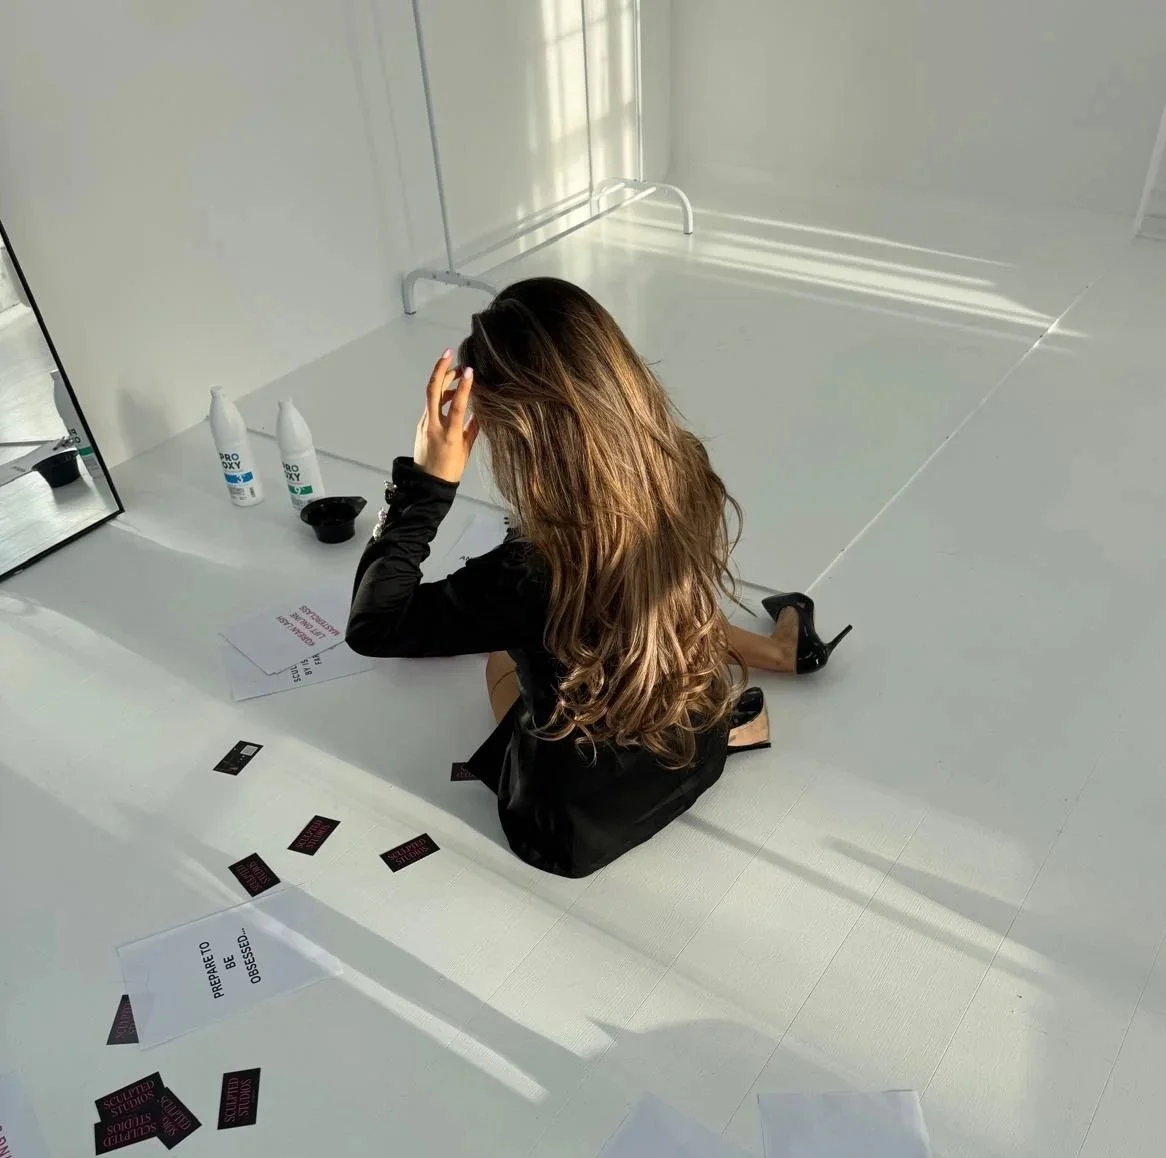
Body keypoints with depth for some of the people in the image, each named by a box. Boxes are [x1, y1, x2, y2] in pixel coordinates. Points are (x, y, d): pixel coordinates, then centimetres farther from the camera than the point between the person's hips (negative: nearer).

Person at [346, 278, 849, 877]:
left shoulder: (534, 572, -38)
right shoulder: (687, 474, -20)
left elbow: (373, 625, -24)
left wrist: (424, 483, -27)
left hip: (572, 830, -4)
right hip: (698, 756, 4)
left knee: (500, 651, 23)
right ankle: (775, 649, 39)